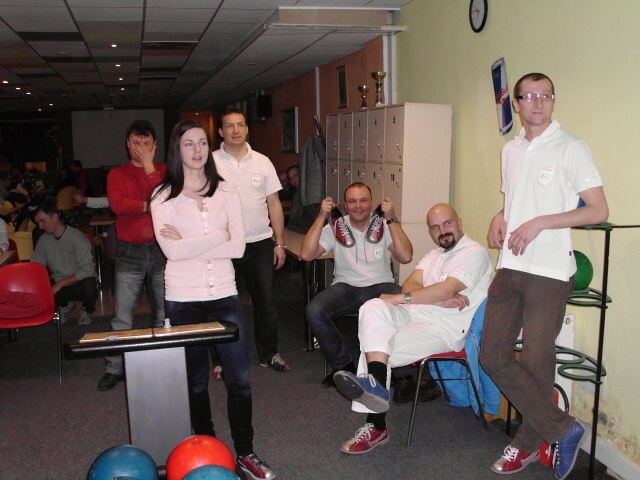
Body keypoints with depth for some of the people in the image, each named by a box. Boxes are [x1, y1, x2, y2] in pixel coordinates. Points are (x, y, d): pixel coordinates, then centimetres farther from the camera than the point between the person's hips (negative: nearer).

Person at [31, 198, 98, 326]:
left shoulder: (76, 237, -15)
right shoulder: (43, 240, 2)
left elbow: (87, 270, -21)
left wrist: (60, 284, -24)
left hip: (79, 283, -5)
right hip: (58, 285, 5)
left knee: (89, 287, -40)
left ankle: (86, 310, 0)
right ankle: (65, 305, 11)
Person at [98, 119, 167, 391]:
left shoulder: (164, 172, 6)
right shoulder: (118, 174, 6)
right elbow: (117, 204, -13)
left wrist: (149, 167, -12)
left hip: (162, 250, 1)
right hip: (130, 253, 0)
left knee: (164, 314, 10)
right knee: (122, 316, 1)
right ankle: (114, 368, 14)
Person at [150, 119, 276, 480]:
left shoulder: (226, 191, 3)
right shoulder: (164, 196, -2)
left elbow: (238, 247, -8)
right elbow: (172, 250, -16)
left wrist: (188, 244, -12)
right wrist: (218, 237, -11)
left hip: (225, 297, 1)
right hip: (183, 300, -1)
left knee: (240, 380, 4)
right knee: (196, 382, 14)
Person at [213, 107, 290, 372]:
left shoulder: (262, 162, 7)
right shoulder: (210, 162, -2)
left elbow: (274, 204, 9)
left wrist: (280, 242, 6)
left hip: (260, 243, 2)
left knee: (266, 302, 9)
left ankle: (268, 353, 26)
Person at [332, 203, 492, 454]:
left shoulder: (475, 252, -2)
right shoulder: (433, 255, 26)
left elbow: (446, 290, -17)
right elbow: (410, 284, 7)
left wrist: (400, 298, -13)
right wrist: (440, 299, -14)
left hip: (446, 328, -7)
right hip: (415, 314, 7)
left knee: (379, 347, -24)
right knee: (373, 307, -24)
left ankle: (376, 426, -24)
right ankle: (375, 385, -38)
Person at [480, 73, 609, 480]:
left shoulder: (571, 148, -6)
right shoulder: (511, 150, 15)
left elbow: (599, 211, -9)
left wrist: (539, 223, -17)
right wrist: (500, 217, 5)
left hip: (549, 272, -7)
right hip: (510, 267, 7)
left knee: (536, 363, 0)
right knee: (493, 356, 5)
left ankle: (529, 443, 23)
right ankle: (563, 430, 17)